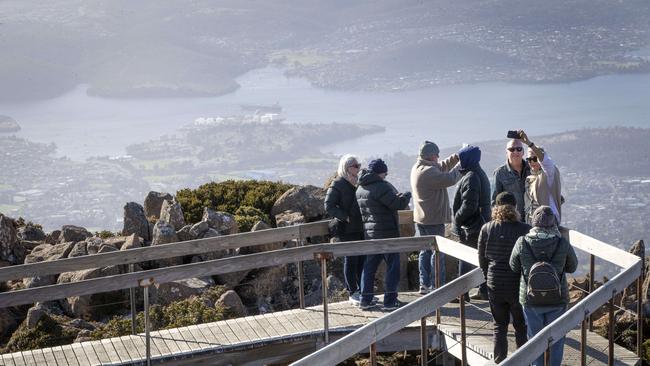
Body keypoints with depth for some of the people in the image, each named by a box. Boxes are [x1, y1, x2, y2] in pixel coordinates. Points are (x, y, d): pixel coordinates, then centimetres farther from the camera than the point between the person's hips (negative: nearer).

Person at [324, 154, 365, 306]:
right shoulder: (337, 185, -10)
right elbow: (329, 206, -13)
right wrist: (346, 217, -19)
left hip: (361, 228, 7)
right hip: (348, 229, -7)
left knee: (363, 259, 10)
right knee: (351, 260, -1)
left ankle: (362, 290, 19)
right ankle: (353, 293, 7)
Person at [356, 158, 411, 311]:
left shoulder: (360, 189, 10)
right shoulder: (381, 187, -18)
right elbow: (398, 204, -20)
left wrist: (395, 196, 15)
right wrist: (406, 195, 0)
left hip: (369, 233, 8)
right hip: (386, 233, -8)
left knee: (370, 265, 13)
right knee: (393, 265, 2)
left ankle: (365, 299, 14)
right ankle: (390, 301, 2)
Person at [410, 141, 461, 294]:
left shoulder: (418, 167, 9)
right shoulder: (428, 172, -22)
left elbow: (442, 166, 17)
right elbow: (450, 178, -27)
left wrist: (456, 157, 3)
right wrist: (462, 164, -13)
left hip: (421, 218, 10)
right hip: (433, 219, -10)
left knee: (426, 251, 16)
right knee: (437, 253, -3)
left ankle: (424, 284, 20)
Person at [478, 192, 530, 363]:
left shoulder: (486, 229, -5)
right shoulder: (525, 230, -12)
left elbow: (482, 260, 2)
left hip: (495, 286, 2)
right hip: (519, 285, -2)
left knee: (499, 325, 14)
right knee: (521, 326, 14)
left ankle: (499, 361, 15)